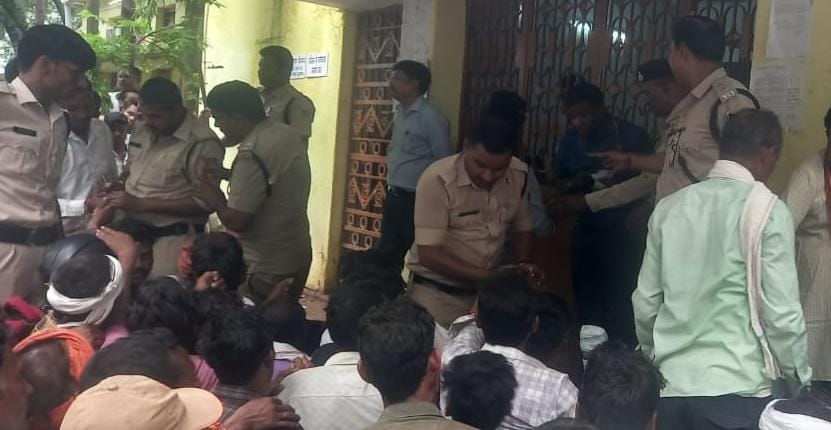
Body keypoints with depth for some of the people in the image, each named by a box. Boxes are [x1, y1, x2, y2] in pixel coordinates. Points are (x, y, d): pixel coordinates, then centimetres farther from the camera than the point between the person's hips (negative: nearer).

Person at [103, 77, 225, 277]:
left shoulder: (202, 144, -16)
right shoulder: (142, 130, 9)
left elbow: (205, 204, -18)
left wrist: (142, 204, -18)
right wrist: (117, 188, 1)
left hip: (171, 239, -7)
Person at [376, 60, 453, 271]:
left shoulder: (431, 117, -15)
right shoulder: (400, 112, 10)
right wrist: (392, 189, 13)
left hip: (416, 200, -8)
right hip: (394, 197, 8)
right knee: (386, 255, 15)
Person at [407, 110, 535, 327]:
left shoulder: (519, 175, -6)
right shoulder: (437, 180, -21)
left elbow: (522, 229, 10)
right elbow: (429, 253, -22)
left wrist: (522, 266, -8)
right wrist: (489, 276, -26)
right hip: (437, 294, -4)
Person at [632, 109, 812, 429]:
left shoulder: (669, 207, 5)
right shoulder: (767, 209, -8)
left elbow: (645, 303, 8)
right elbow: (781, 312, -9)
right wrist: (799, 379, 6)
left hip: (671, 385, 4)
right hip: (736, 388, -4)